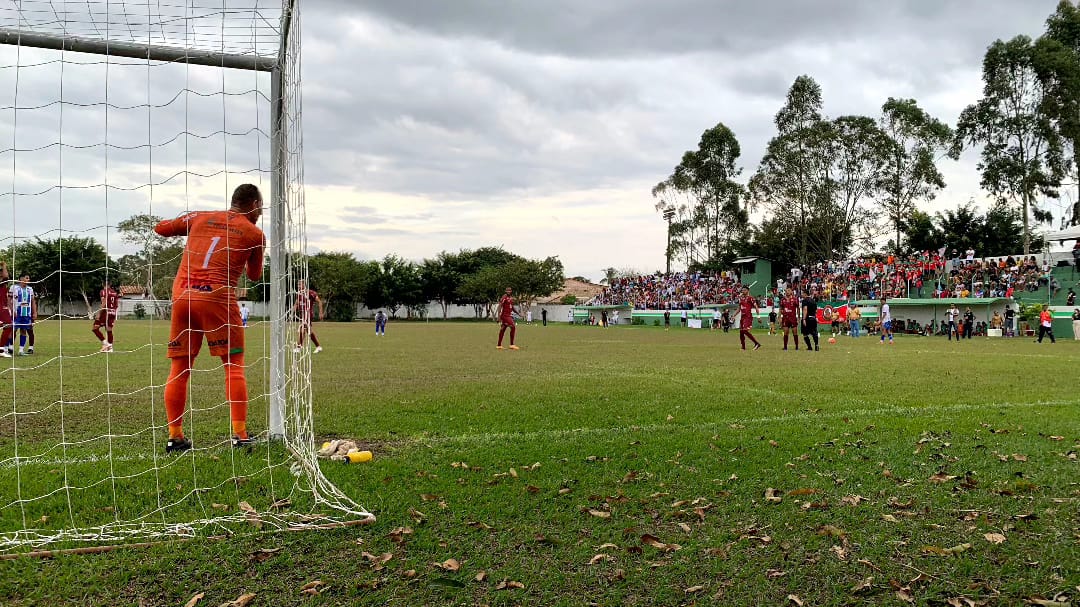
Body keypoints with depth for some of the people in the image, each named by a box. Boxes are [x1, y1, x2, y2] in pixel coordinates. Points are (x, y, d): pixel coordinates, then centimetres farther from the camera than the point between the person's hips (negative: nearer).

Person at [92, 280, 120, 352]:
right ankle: (110, 347, 10)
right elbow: (117, 305, 11)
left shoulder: (103, 291, -5)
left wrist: (99, 314, -14)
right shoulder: (115, 293, 11)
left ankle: (105, 342, -10)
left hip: (105, 312, -6)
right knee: (109, 330, 11)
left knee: (95, 328, 0)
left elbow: (103, 304, -15)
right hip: (113, 313, 6)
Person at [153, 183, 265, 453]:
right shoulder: (254, 234, 9)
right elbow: (254, 276, 18)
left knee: (179, 369, 9)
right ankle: (240, 434, -4)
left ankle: (175, 436, 9)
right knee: (234, 366, 2)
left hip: (182, 296, 4)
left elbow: (160, 228, 25)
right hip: (217, 297, -4)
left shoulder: (199, 217, 17)